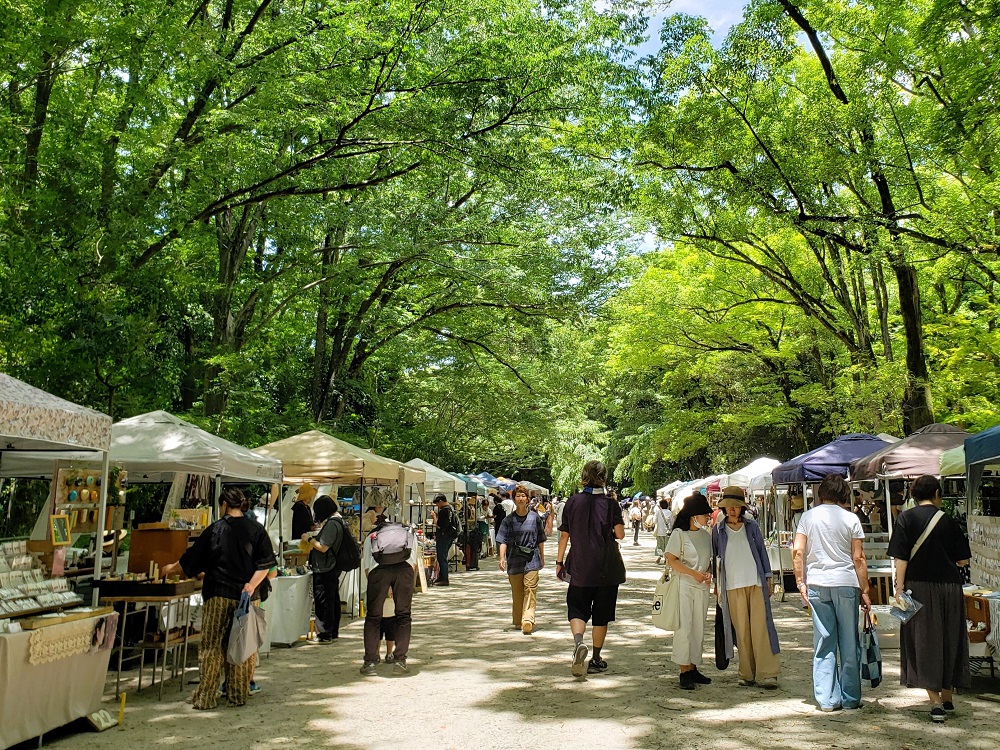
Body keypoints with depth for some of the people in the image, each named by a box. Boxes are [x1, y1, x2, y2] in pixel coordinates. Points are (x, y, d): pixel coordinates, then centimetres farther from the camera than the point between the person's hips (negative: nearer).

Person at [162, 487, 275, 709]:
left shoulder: (215, 529, -1)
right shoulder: (256, 530, 0)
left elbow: (191, 559, 7)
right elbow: (265, 564, -7)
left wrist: (171, 569, 22)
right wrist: (251, 585, -8)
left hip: (218, 595, -1)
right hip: (245, 598, 1)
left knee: (212, 646, 7)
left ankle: (205, 697, 7)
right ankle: (238, 695, 16)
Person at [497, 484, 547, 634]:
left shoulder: (535, 517, 4)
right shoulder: (509, 520, 3)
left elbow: (540, 539, 12)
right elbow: (503, 541, -3)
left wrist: (542, 558, 15)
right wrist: (502, 558, -17)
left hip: (531, 559, -1)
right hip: (514, 560, 1)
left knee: (530, 589, -13)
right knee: (517, 592, 8)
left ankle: (528, 620, -18)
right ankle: (518, 621, 20)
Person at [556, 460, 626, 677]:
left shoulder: (573, 502, -1)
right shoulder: (610, 504, -6)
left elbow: (564, 535, 1)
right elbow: (620, 534, -11)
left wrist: (559, 562, 10)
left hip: (579, 569, 1)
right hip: (606, 569, 0)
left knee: (577, 610, 9)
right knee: (601, 615, 11)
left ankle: (578, 641, -19)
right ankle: (596, 660, 17)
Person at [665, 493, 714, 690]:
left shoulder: (706, 535, 12)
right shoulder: (679, 533, -6)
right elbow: (671, 560, -10)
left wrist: (708, 574, 1)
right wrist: (694, 573, -16)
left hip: (702, 587, 6)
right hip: (683, 585, -6)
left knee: (698, 629, 9)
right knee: (684, 628, -6)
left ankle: (693, 668, 19)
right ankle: (684, 672, 0)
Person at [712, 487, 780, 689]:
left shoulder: (752, 526, 7)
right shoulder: (718, 530, 7)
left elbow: (762, 551, 12)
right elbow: (713, 556, 13)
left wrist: (767, 578, 9)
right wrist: (716, 584, 11)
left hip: (756, 583, 0)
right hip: (732, 586, 0)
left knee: (761, 628, -5)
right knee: (741, 630, 2)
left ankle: (766, 674, -2)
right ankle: (747, 674, 10)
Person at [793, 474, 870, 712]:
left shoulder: (808, 516, 2)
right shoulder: (850, 518, -1)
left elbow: (797, 551, -3)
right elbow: (858, 558, -2)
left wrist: (800, 582, 4)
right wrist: (864, 590, 5)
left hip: (817, 584, 1)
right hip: (846, 583, -1)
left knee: (823, 643, 6)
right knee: (849, 643, 9)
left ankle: (827, 699, 7)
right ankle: (851, 698, 16)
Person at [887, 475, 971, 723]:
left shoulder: (905, 518, -5)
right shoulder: (948, 520, 0)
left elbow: (901, 558, -10)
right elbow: (963, 560, 3)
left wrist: (899, 590, -9)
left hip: (919, 588, -2)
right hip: (950, 587, 2)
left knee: (924, 642, 4)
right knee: (949, 641, 16)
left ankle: (935, 701, -1)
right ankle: (947, 696, 27)